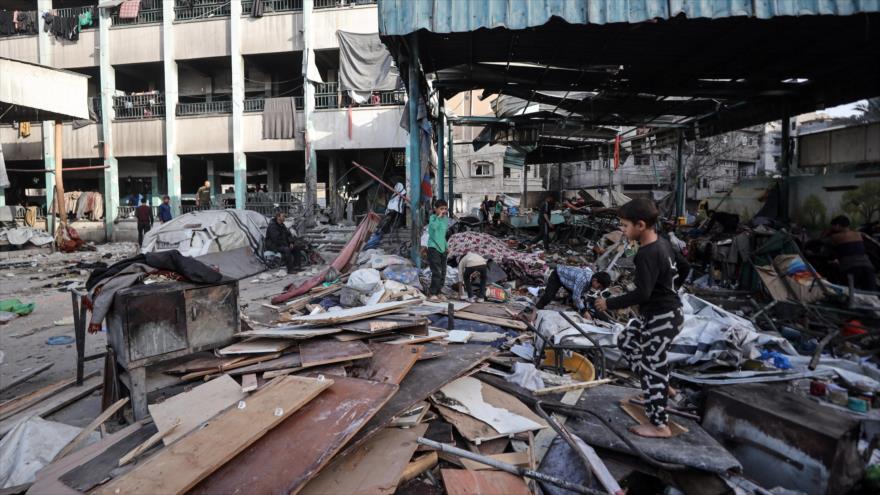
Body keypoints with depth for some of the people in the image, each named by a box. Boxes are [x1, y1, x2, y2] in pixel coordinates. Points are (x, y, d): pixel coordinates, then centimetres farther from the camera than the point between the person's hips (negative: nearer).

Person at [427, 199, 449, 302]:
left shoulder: (446, 220, 11)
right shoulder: (433, 217, -8)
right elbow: (433, 227, -30)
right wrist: (439, 216, -23)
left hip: (442, 248, 7)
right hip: (433, 247, -7)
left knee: (443, 273, 9)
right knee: (437, 272, -12)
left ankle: (438, 292, 22)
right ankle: (431, 294, -2)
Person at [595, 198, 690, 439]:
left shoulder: (646, 254, -26)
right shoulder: (663, 243, 5)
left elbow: (642, 293, -31)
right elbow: (685, 267, 19)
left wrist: (610, 303, -22)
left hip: (660, 318, -10)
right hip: (661, 311, 10)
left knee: (652, 368, 1)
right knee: (626, 341, 23)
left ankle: (659, 426, 15)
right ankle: (660, 387, 32)